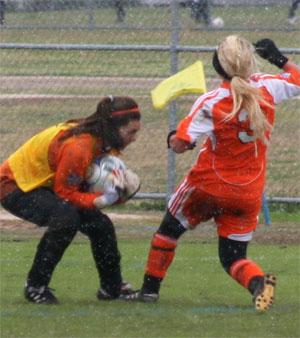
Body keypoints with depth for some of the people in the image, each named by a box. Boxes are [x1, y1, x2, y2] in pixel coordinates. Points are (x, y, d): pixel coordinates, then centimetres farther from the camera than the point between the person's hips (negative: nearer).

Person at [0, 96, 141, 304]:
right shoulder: (78, 147, -34)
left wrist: (120, 192, -21)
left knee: (100, 224, 1)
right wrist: (103, 200, -37)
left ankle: (113, 288, 21)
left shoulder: (103, 141, -6)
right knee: (66, 217, -33)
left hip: (46, 185, 9)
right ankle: (35, 287, -22)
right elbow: (65, 194, -28)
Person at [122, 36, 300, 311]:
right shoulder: (267, 88, -10)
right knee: (234, 257, 10)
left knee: (169, 229, 22)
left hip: (209, 185, -3)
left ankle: (150, 288, 28)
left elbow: (180, 144, -20)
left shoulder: (210, 103, -20)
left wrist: (173, 138, 1)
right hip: (250, 193, 3)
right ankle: (259, 282, -22)